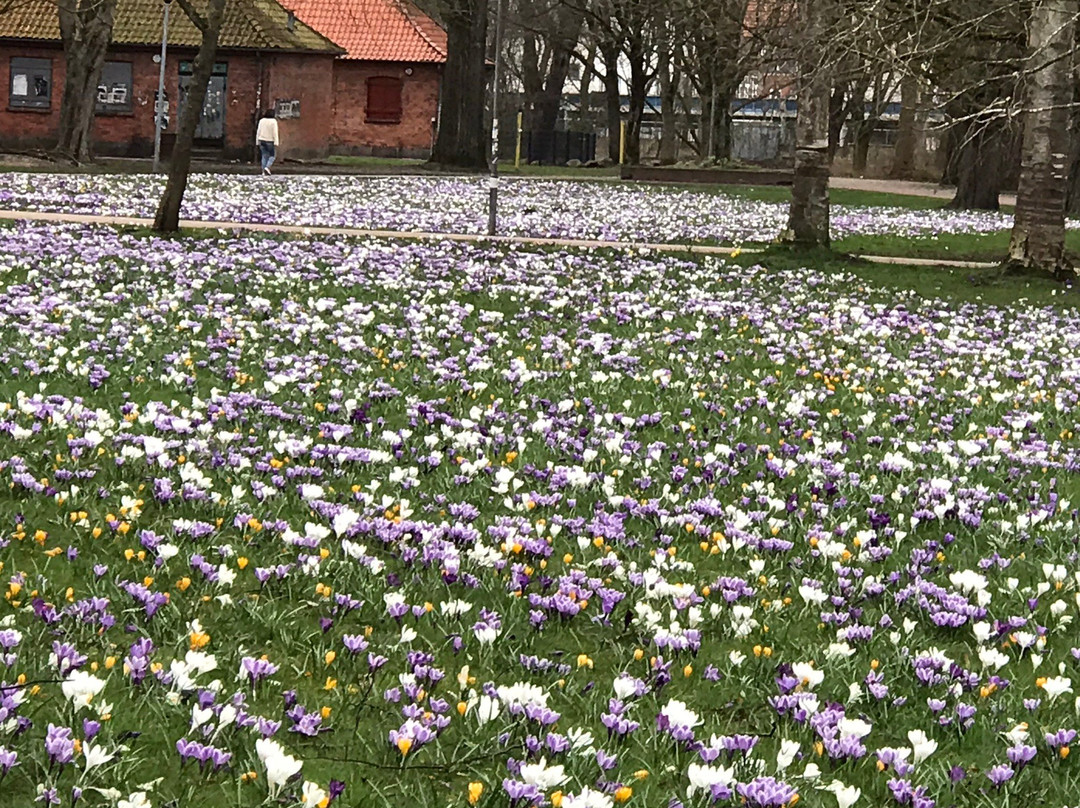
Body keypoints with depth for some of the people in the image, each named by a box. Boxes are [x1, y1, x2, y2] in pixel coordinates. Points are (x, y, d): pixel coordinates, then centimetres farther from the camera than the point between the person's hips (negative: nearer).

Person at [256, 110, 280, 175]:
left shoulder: (261, 121, 5)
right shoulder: (273, 121, -10)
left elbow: (258, 132, 5)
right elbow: (275, 133, -14)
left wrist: (257, 142, 11)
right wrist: (276, 143, -15)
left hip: (262, 140, 5)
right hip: (270, 141, -5)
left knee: (264, 156, 9)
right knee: (272, 156, 8)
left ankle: (264, 172, 3)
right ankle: (267, 167, -14)